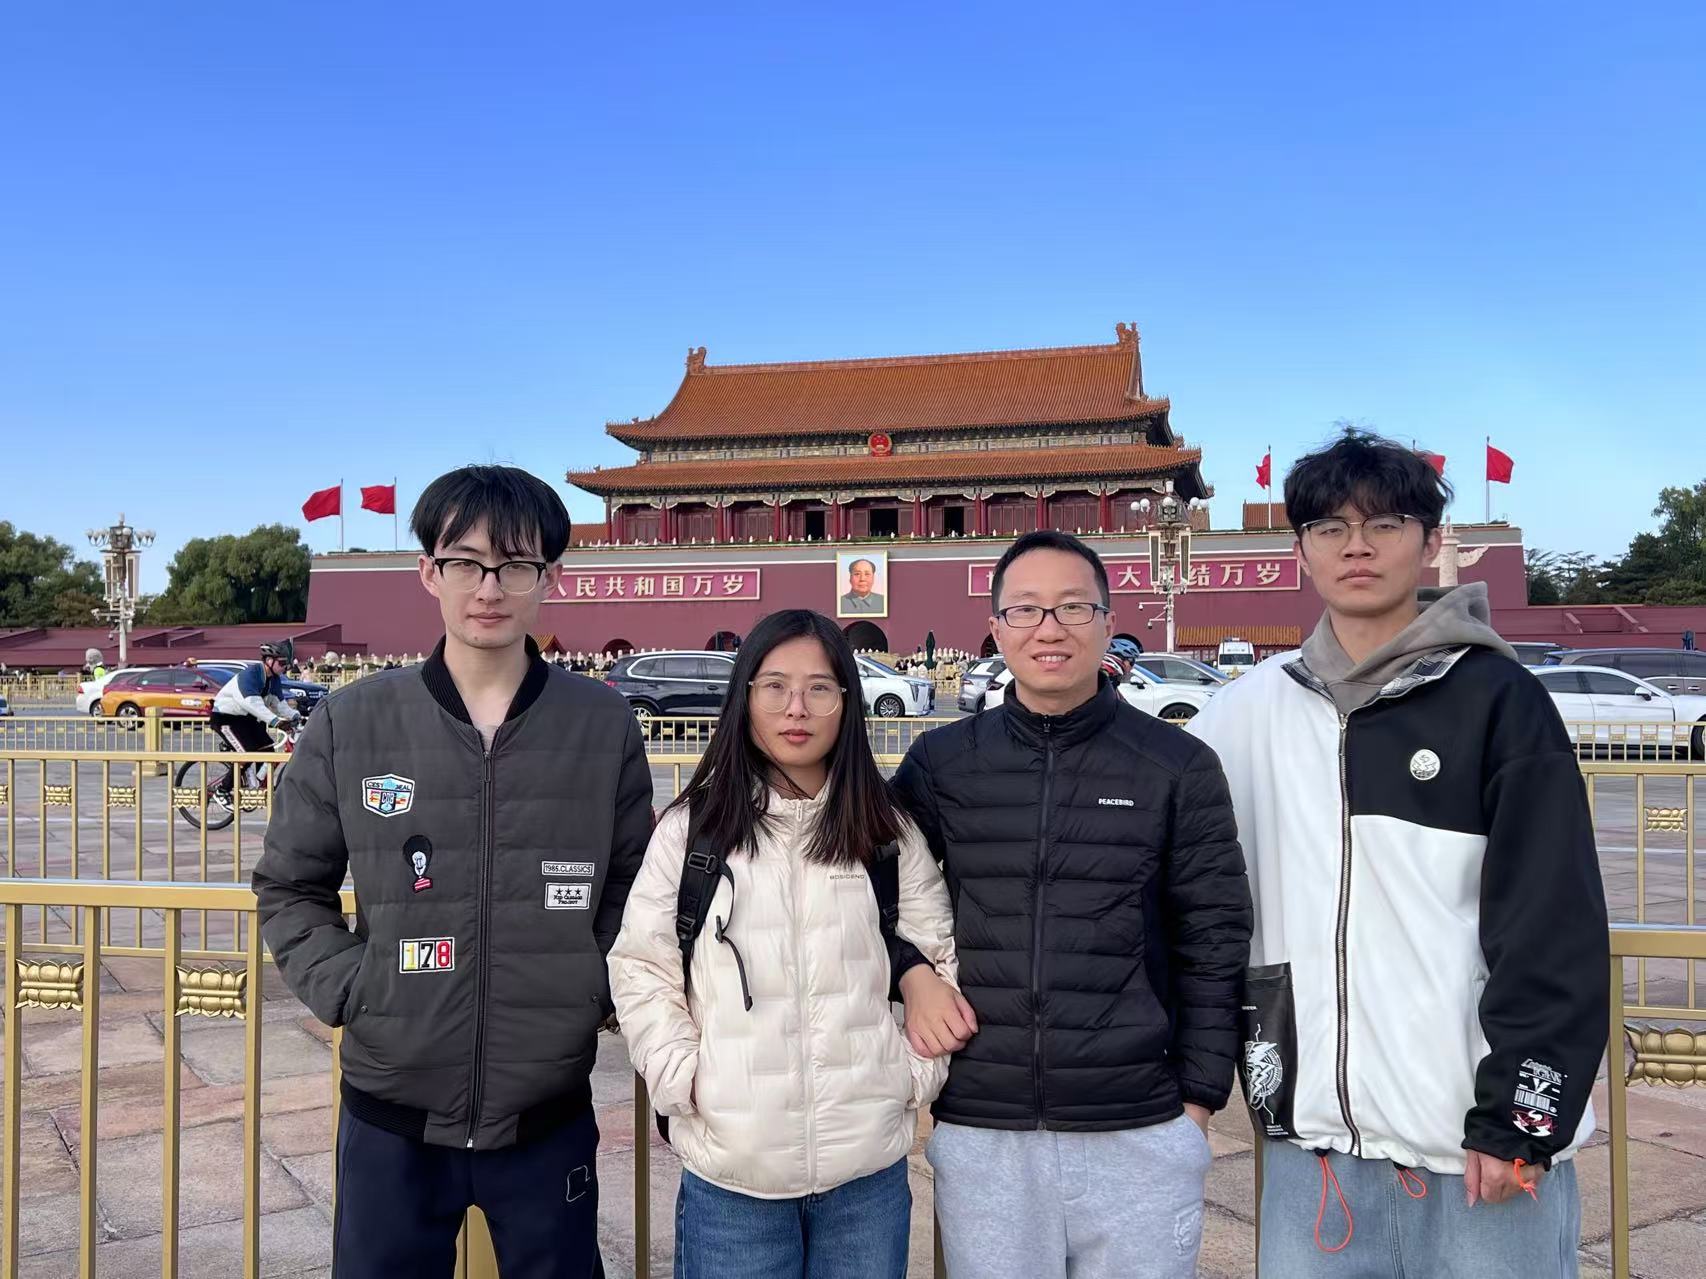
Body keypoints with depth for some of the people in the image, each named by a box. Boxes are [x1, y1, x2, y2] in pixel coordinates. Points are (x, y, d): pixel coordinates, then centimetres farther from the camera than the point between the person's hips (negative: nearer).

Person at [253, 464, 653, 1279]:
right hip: (391, 1116, 0)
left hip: (549, 1116, 0)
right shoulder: (352, 722, -5)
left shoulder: (605, 726, -3)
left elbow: (634, 888, 8)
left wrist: (600, 990, -5)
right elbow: (289, 888, 6)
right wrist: (348, 990, -6)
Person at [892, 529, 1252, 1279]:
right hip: (978, 1133, 1)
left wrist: (1200, 1096, 0)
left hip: (1140, 1134, -1)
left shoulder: (1178, 766, -1)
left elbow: (1214, 945, 1)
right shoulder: (938, 762, 2)